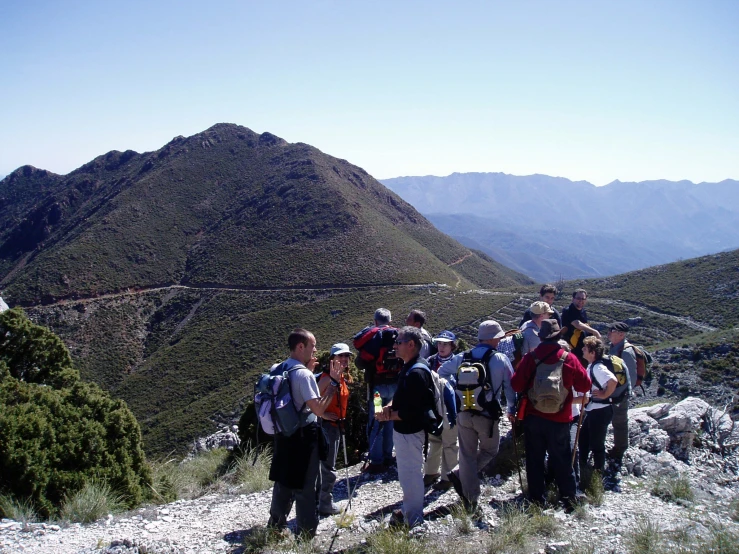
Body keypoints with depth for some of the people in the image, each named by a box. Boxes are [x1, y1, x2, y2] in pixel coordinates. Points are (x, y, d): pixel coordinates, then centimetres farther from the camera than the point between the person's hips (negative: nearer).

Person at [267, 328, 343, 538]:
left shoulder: (276, 370, 3)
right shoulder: (304, 374, -22)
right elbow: (319, 409, -24)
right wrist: (334, 382, -19)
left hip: (283, 434, 8)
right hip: (304, 436, -8)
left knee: (284, 482, 22)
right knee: (306, 487, 6)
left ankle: (276, 525, 35)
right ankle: (306, 534, 16)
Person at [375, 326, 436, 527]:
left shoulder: (416, 372, -25)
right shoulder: (408, 367, 8)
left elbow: (413, 410, -27)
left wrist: (389, 416, -17)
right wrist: (390, 406, 0)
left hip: (410, 432, -11)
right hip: (403, 429, 11)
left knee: (410, 475, 2)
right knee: (406, 472, 24)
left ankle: (414, 520, 15)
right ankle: (408, 510, 40)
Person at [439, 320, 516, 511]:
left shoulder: (462, 358, 1)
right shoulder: (501, 359, -9)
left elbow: (441, 372, 14)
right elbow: (510, 386, -3)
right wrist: (511, 410, 13)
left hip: (464, 414, 4)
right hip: (487, 416, -3)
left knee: (467, 454, 13)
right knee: (489, 451, 18)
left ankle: (470, 498, 14)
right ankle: (460, 476, 3)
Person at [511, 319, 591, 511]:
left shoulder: (530, 358, -10)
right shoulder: (569, 359, -9)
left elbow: (516, 385, -8)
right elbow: (585, 386, -1)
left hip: (533, 418, 0)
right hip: (560, 419, 0)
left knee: (534, 460, 12)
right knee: (562, 461, 13)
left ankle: (536, 499, 16)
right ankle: (569, 500, 18)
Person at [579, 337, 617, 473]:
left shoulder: (597, 367, -23)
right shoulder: (591, 366, 6)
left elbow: (613, 381, -37)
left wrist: (604, 395, -25)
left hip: (600, 411, -10)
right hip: (592, 410, 10)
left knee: (596, 445, 4)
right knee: (583, 439, 22)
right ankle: (582, 468, 36)